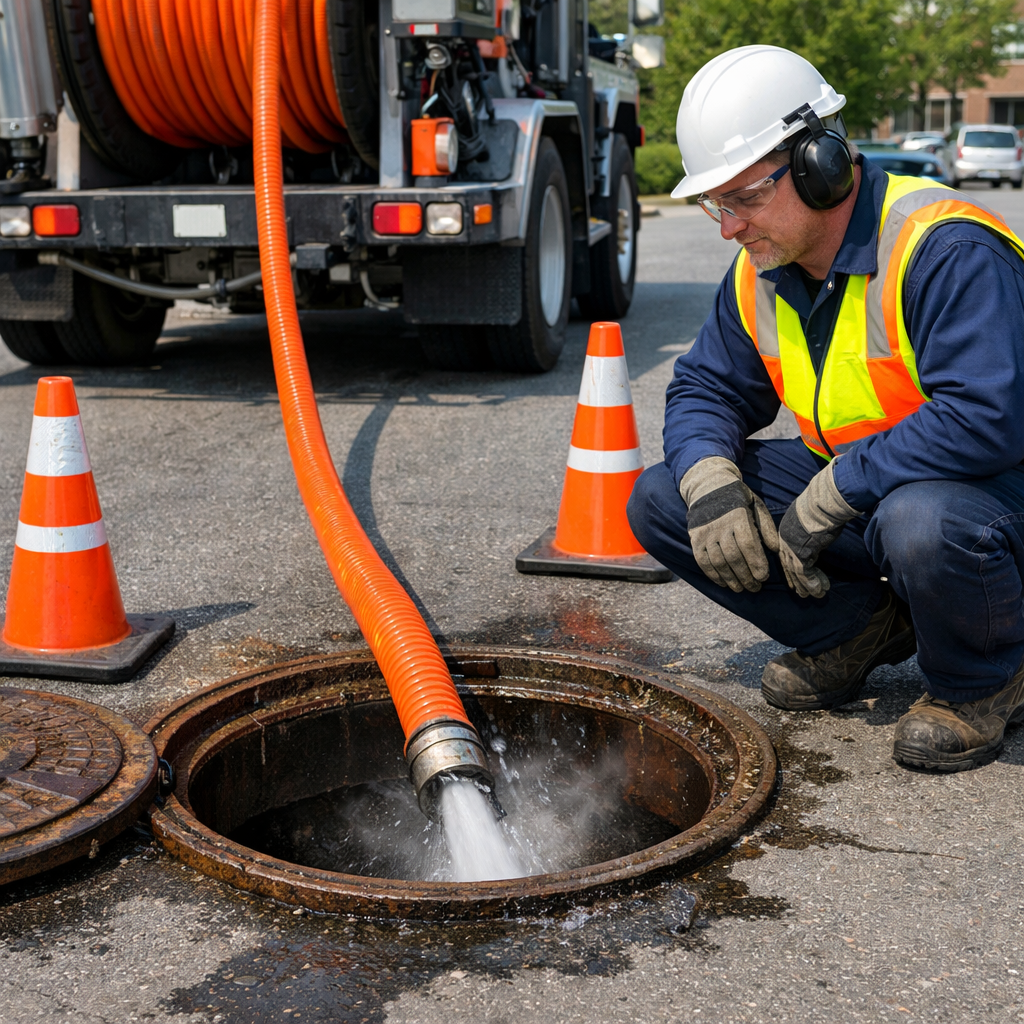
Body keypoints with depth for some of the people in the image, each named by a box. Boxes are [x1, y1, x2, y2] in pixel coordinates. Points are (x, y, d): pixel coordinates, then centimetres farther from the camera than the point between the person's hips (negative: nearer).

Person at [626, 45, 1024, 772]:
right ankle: (860, 627, 7)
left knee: (922, 522, -43)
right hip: (846, 488, 7)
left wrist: (830, 494, -29)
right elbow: (706, 388, 7)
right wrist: (711, 483, -15)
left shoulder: (946, 249, -25)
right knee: (662, 502, -6)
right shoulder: (761, 273, 0)